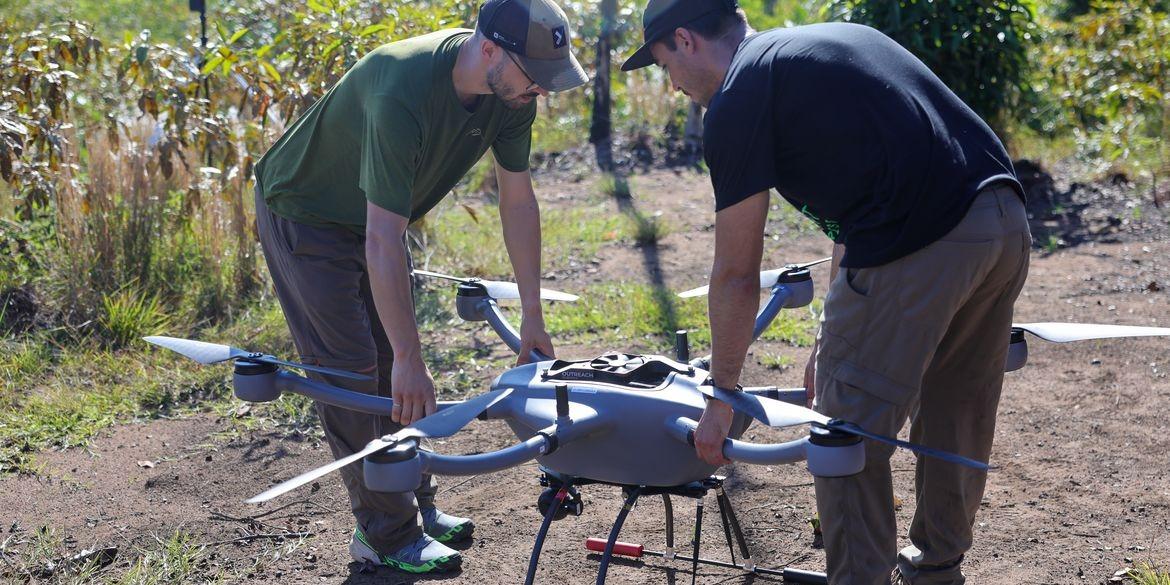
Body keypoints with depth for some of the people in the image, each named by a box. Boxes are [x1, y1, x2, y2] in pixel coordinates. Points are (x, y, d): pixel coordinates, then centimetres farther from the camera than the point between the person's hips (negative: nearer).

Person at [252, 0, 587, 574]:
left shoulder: (511, 91, -16)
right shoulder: (401, 93, -40)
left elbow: (518, 200, -4)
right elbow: (383, 244, -39)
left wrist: (532, 315, -2)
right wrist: (410, 360, -36)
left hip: (375, 216, 8)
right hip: (306, 218, -7)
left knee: (394, 368, 12)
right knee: (352, 374, -6)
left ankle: (416, 504, 23)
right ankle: (386, 533, 3)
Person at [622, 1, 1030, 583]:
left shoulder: (736, 102, 1)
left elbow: (737, 275, 2)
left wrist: (721, 398, 12)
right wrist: (834, 339, 32)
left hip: (918, 249, -9)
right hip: (1007, 223, 9)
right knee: (957, 416, 25)